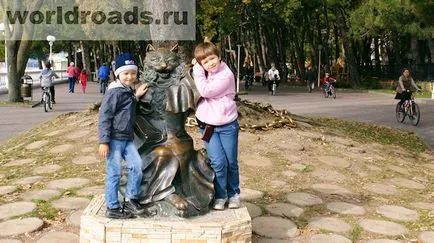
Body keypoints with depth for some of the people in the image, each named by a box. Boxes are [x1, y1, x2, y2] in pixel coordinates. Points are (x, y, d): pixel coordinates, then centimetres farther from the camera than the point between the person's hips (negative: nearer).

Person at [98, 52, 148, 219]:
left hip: (127, 138, 8)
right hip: (114, 138, -8)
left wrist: (136, 96, 11)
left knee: (137, 165, -1)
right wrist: (103, 141, -20)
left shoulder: (129, 92, 14)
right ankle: (112, 208, 10)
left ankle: (131, 199, 15)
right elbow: (104, 117, -16)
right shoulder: (114, 92, -13)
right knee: (114, 172, -2)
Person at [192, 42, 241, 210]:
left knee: (231, 162, 8)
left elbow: (205, 91, -22)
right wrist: (196, 68, 5)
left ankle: (234, 193, 28)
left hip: (227, 125, -3)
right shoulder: (203, 74, 5)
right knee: (218, 162, -7)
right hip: (207, 125, 3)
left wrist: (197, 71, -15)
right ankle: (220, 196, 10)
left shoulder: (226, 75, -14)